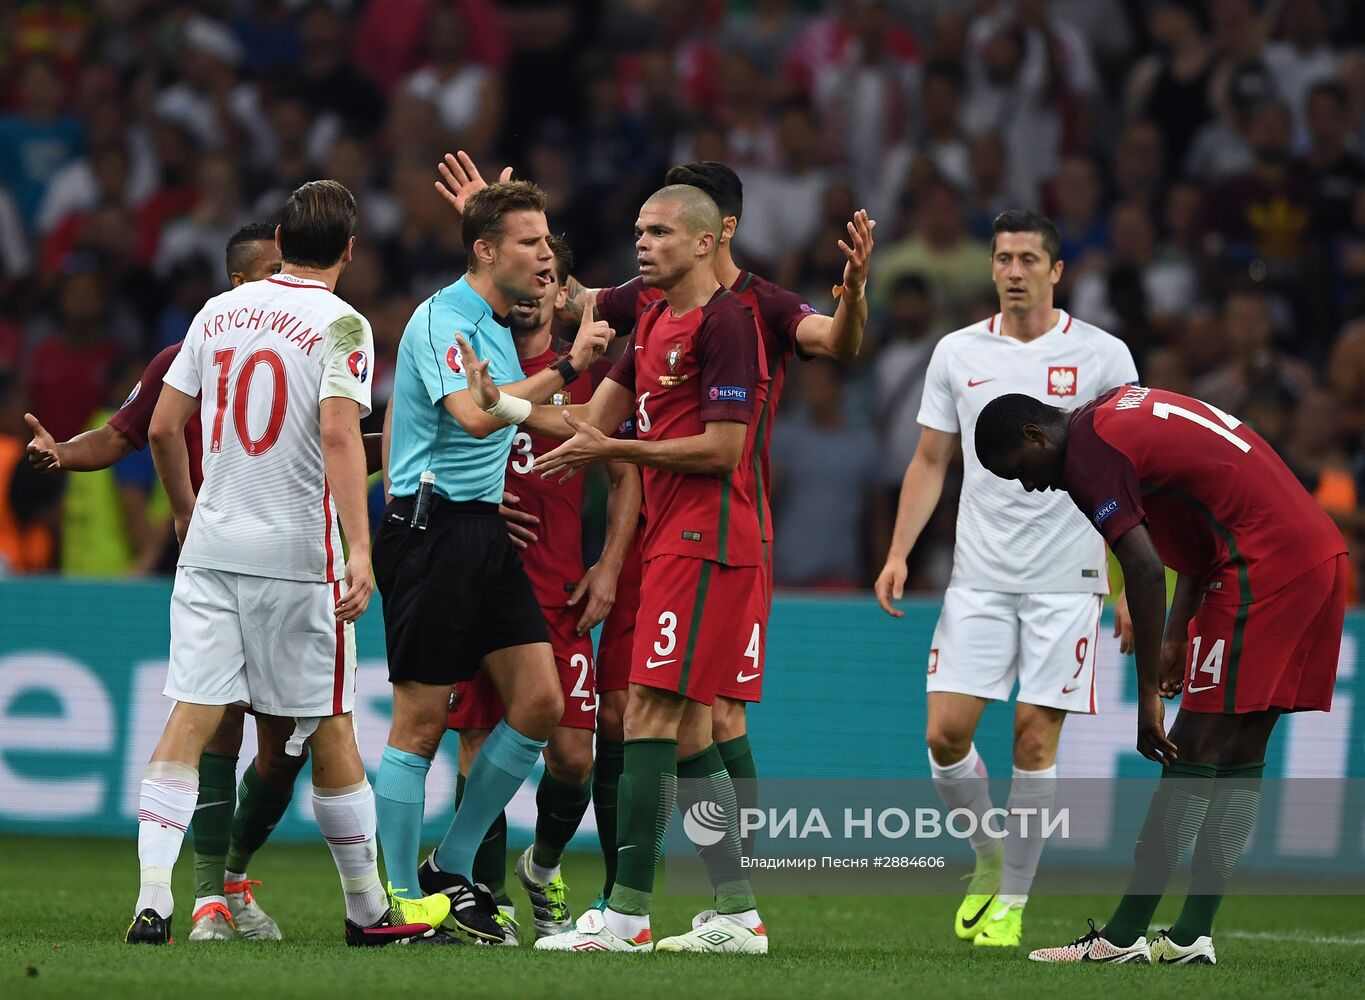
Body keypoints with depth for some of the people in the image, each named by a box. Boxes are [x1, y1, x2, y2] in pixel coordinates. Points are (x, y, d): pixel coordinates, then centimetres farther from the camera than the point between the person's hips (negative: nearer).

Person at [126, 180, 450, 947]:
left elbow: (164, 427, 12)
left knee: (191, 720, -1)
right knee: (330, 728, 6)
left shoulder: (220, 313, 9)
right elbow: (338, 433, -18)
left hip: (211, 547, 4)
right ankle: (369, 909, 17)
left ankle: (153, 901, -14)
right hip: (299, 557, -4)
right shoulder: (341, 325, -6)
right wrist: (360, 551, -22)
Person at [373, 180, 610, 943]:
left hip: (485, 530, 9)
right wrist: (565, 369, -29)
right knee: (423, 716, -6)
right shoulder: (441, 319, -13)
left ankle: (452, 869, 13)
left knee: (540, 700, 2)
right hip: (431, 528, -9)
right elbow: (474, 415, -29)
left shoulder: (500, 326, 16)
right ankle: (400, 898, 0)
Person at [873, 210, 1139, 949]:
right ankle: (989, 860, 19)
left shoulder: (1102, 356, -1)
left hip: (1066, 581, -3)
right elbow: (931, 460, 13)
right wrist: (898, 552, 2)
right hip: (978, 577, 3)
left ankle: (1012, 901, 8)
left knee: (1035, 740, -4)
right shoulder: (957, 353, 7)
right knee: (946, 732, -5)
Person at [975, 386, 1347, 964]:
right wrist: (1178, 634, 26)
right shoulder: (1124, 412, 22)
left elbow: (1145, 571, -17)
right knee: (1241, 758, 10)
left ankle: (1123, 937, -6)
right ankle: (1192, 936, 11)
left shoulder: (1089, 454, -8)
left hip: (1263, 568, -10)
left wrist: (1149, 695, -14)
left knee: (1194, 753, -7)